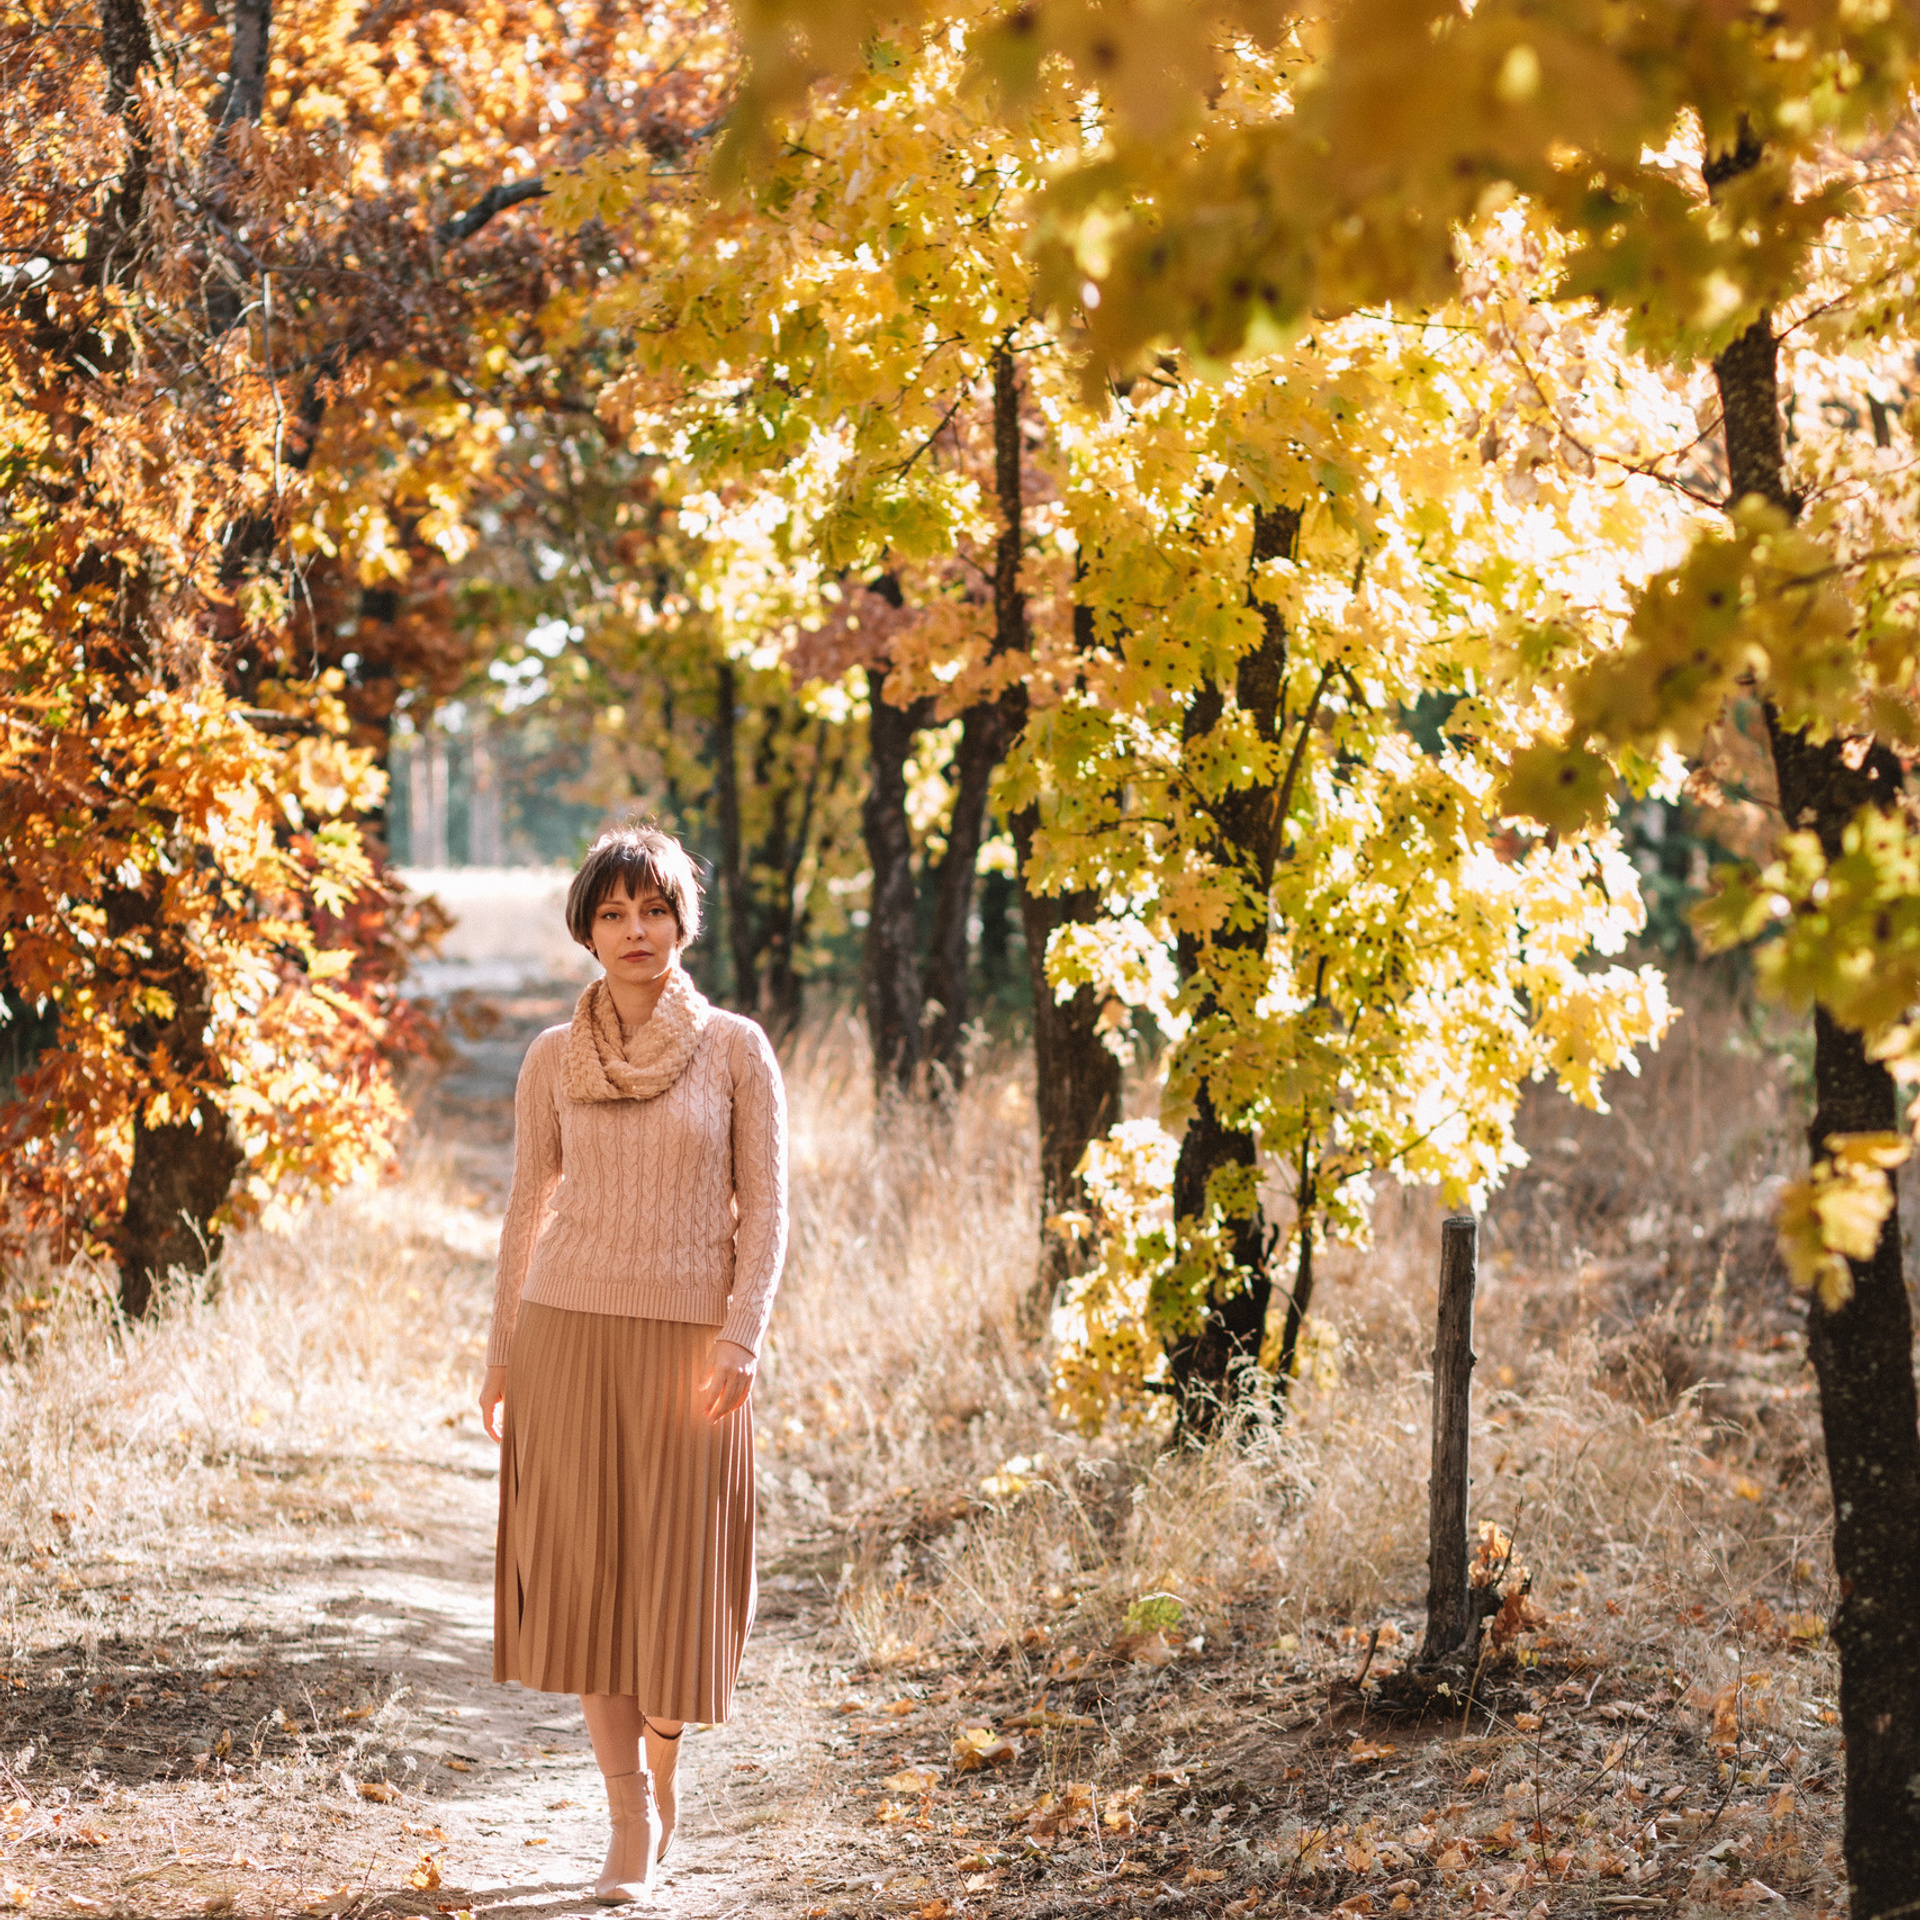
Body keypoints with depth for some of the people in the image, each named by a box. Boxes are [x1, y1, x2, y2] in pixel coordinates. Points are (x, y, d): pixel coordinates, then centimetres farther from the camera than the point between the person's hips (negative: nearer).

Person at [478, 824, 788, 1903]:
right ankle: (634, 1823, 5)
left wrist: (743, 1339, -13)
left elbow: (766, 1208, -2)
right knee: (588, 1572, -2)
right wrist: (502, 1355, 10)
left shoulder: (736, 1049, 0)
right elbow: (528, 1208, 12)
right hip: (569, 1331, 2)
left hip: (689, 1346, -1)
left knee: (676, 1574, -1)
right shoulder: (554, 1060, 6)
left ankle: (661, 1770, 26)